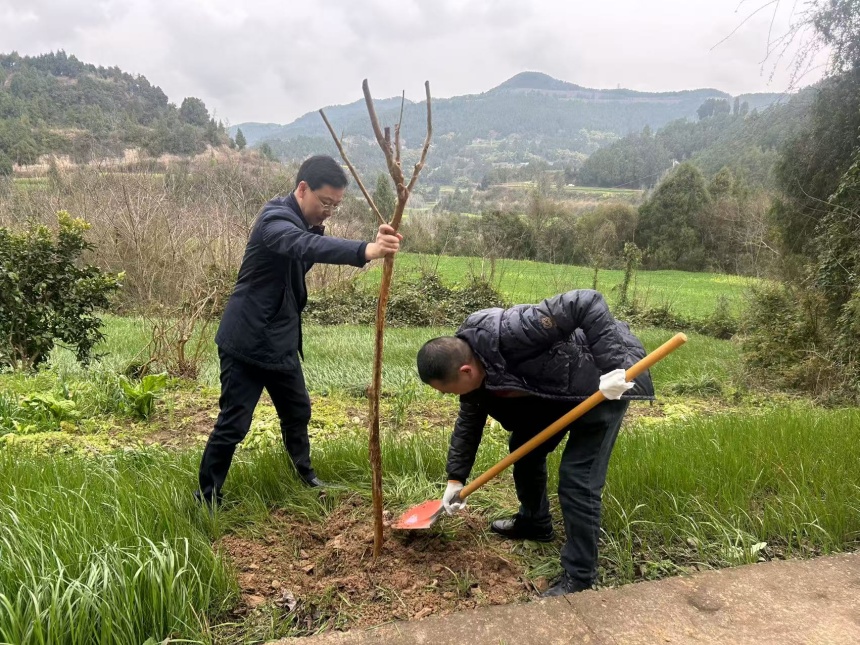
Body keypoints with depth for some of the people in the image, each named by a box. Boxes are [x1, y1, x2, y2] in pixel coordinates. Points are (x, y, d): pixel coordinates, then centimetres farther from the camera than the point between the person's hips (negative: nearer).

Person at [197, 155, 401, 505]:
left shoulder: (307, 223, 7)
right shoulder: (276, 219, -25)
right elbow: (306, 246, -46)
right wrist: (366, 251, -60)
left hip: (281, 342, 9)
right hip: (246, 343, -9)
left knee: (298, 411, 19)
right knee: (233, 424, 0)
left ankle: (305, 473, 40)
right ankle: (207, 496, 17)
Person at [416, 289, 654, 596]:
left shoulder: (508, 333, -38)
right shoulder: (471, 366, -8)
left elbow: (587, 303, -38)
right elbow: (469, 421, 8)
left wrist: (612, 366, -40)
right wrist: (456, 478, 9)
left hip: (602, 384, -9)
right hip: (557, 389, 9)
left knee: (577, 480, -9)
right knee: (524, 448, 18)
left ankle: (579, 577, 7)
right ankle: (535, 522, 41)